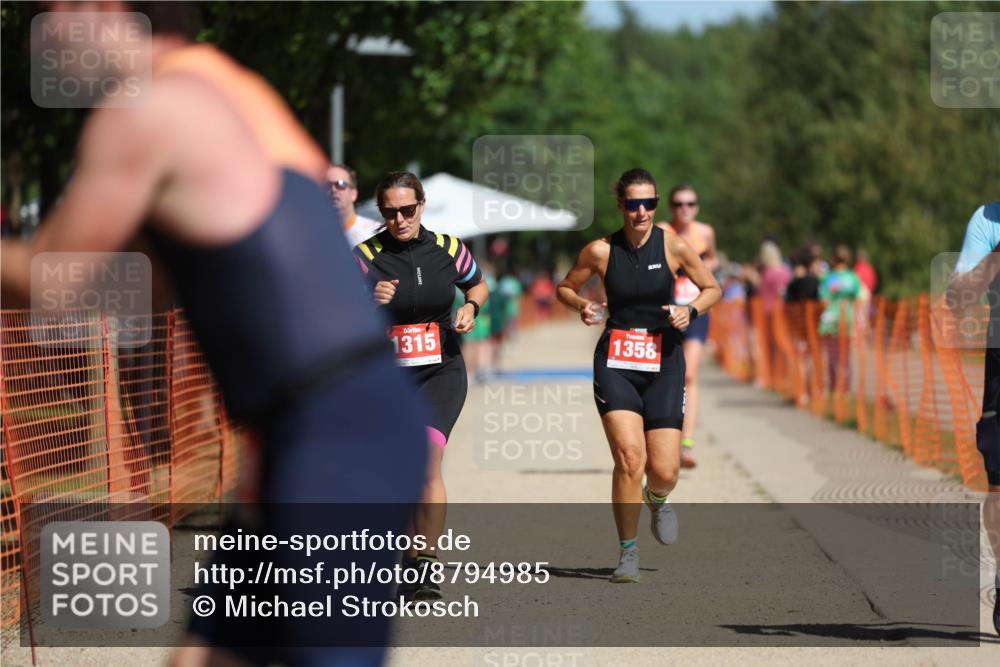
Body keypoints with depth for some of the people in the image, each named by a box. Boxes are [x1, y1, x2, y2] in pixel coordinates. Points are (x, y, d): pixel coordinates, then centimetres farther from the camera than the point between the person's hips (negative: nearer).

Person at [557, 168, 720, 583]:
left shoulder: (673, 247, -3)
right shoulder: (601, 251, -2)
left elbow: (712, 288, 10)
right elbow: (565, 288, 13)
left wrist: (690, 311, -10)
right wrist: (582, 307, -8)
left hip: (663, 362, 1)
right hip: (615, 362, -1)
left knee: (664, 471, -5)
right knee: (629, 457, -18)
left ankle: (657, 499, 35)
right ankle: (628, 552, -2)